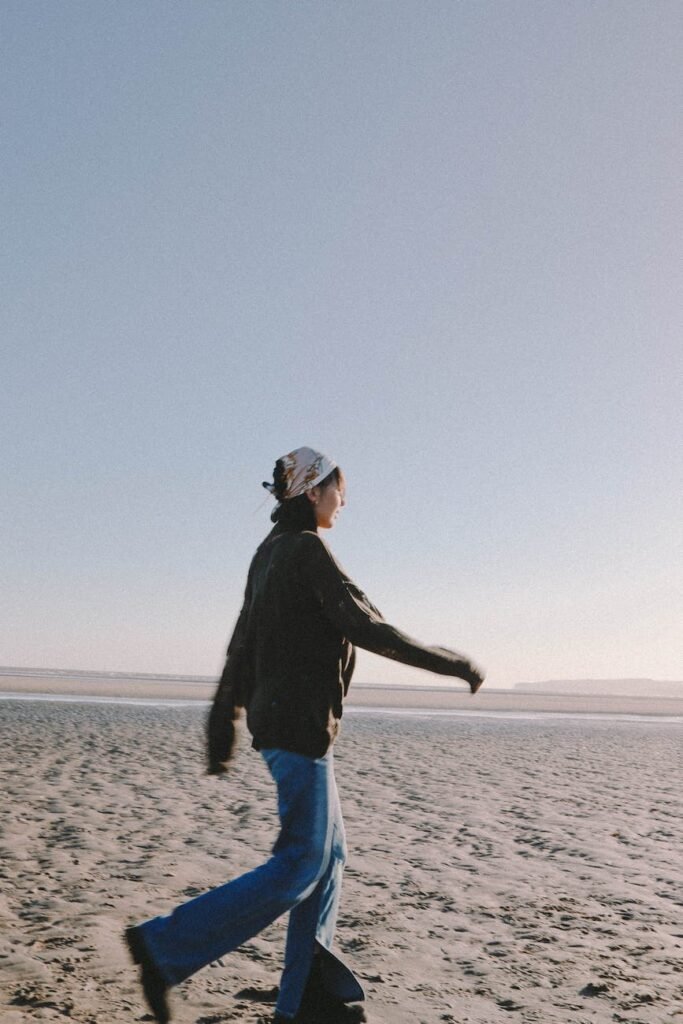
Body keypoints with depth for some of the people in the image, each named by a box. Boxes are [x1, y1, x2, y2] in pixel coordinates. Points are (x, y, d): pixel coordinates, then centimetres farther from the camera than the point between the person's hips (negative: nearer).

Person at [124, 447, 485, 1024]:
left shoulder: (270, 553, 15)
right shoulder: (307, 549, -13)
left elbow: (241, 648, 17)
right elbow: (367, 628, -17)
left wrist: (223, 730, 21)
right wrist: (454, 665, -9)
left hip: (274, 718, 10)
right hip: (301, 723, -10)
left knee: (328, 856, 12)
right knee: (301, 864, -6)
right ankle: (168, 948, -4)